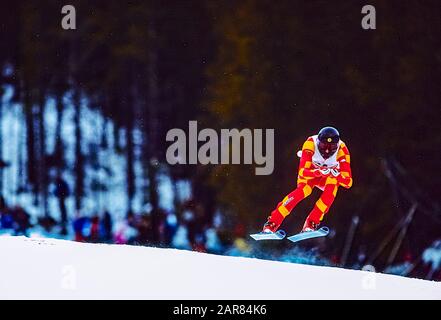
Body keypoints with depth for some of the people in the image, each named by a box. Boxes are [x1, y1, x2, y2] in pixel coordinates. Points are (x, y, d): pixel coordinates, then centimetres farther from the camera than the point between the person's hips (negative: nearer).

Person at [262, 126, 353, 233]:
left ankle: (311, 224, -24)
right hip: (311, 171, -1)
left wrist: (337, 175, -52)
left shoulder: (341, 150, -30)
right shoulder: (311, 144, -33)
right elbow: (302, 172, -38)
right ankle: (272, 223, -28)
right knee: (303, 190, -30)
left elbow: (348, 182, -30)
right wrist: (319, 172, -56)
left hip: (327, 177, 1)